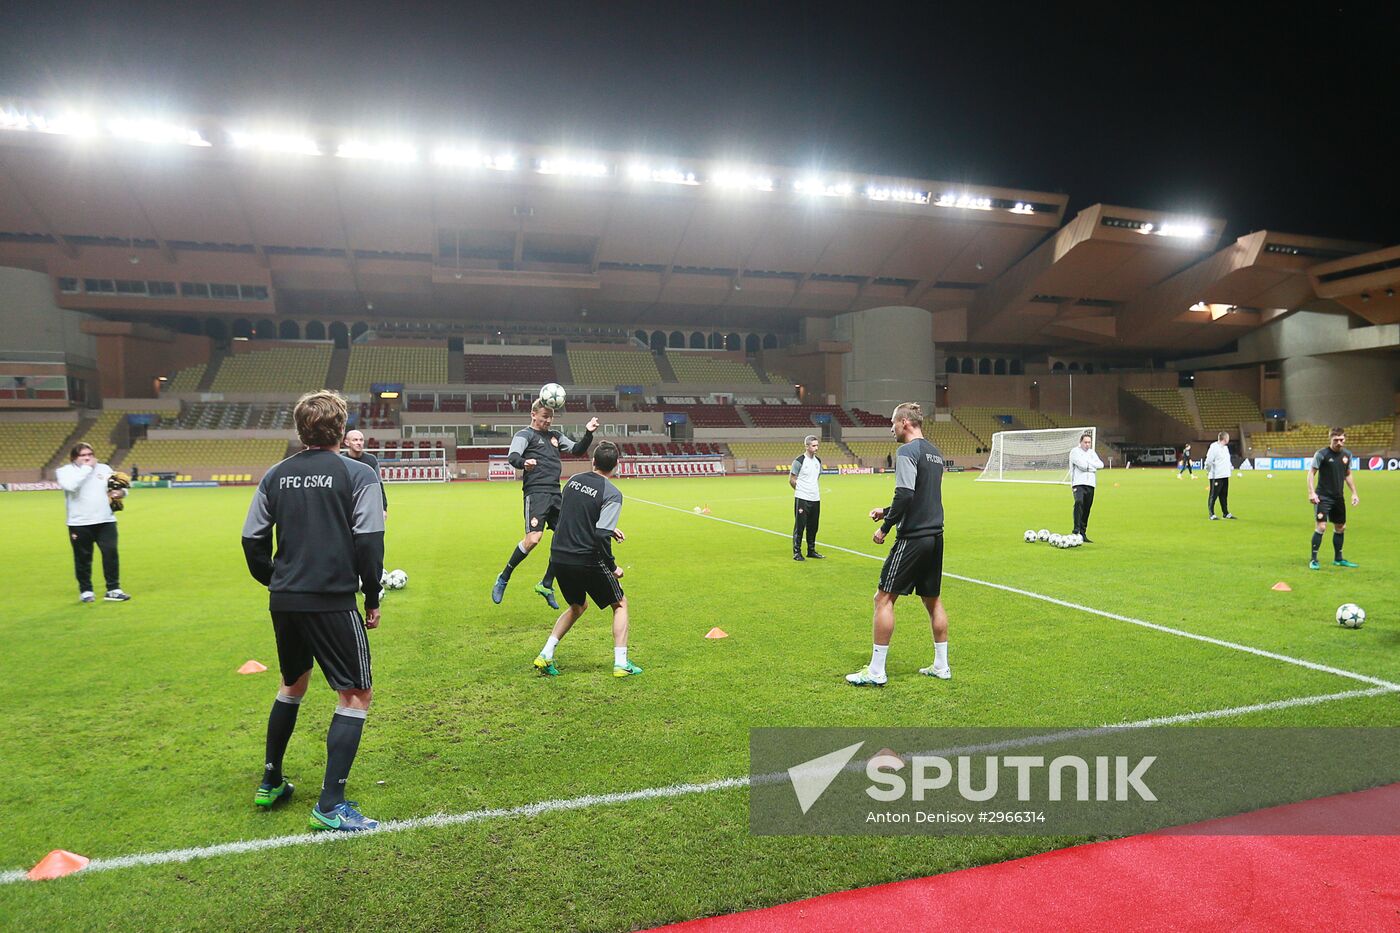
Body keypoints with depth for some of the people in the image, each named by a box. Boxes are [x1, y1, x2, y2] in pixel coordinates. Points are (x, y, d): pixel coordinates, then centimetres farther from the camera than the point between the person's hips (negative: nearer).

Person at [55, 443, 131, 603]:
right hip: (80, 524, -2)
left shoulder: (104, 468, 11)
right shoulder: (65, 470, -1)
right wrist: (86, 468, -18)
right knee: (83, 558, 6)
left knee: (111, 553, -3)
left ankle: (113, 590, 5)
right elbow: (70, 486, -23)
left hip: (105, 521, 2)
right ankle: (86, 591, 21)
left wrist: (120, 492, -7)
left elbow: (118, 486, 17)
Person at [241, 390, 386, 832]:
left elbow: (252, 539, 9)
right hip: (332, 602, -6)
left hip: (284, 601, 6)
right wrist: (372, 599, -3)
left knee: (292, 685, 26)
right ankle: (330, 805, 1)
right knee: (357, 695, 4)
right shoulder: (358, 474, -8)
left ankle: (270, 783, 37)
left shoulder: (276, 475, 7)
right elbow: (369, 542, -13)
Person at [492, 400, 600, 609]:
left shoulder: (556, 436, 22)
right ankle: (503, 579, -1)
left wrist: (588, 434, 9)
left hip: (555, 493, 7)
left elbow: (577, 450, 27)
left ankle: (546, 584, 19)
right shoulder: (525, 434, 2)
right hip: (536, 492, -7)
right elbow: (512, 456, -14)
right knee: (533, 538, -20)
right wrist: (523, 463, -38)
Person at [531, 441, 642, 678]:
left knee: (578, 606, 27)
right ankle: (621, 663, 7)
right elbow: (601, 536, -21)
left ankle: (545, 656, 19)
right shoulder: (612, 494, -12)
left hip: (558, 558, 6)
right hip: (586, 560, -6)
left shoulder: (574, 480, 7)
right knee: (620, 603, 14)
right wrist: (613, 567, -8)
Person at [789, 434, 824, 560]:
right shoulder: (799, 461, -10)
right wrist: (801, 490, 6)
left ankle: (811, 551, 22)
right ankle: (797, 552, 4)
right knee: (799, 526, -3)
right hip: (802, 499, -6)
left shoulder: (818, 461, 11)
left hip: (816, 499, 6)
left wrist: (815, 491, 16)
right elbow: (791, 480, -4)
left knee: (813, 527, 12)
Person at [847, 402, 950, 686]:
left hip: (913, 538, -9)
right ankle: (941, 666, 25)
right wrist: (887, 512, 21)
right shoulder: (934, 453, 15)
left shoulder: (907, 451, -13)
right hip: (934, 536, 9)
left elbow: (905, 494, -23)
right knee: (933, 600, 17)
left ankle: (876, 672, 2)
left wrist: (885, 527, -13)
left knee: (884, 598, -1)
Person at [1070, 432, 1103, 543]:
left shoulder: (1092, 452, 19)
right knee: (1079, 503, -27)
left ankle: (1083, 534, 11)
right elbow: (1082, 465, -14)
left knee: (1086, 509, 5)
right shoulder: (1075, 452, 0)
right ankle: (1076, 531, -31)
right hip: (1079, 483, -6)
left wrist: (1088, 463, -5)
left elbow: (1100, 465, 6)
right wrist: (1093, 466, 0)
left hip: (1090, 484, 6)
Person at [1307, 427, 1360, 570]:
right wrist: (1311, 492, -20)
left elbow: (1348, 475, 18)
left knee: (1340, 527, 14)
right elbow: (1311, 473, -10)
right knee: (1321, 526, -14)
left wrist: (1354, 493, 13)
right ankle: (1313, 559, -6)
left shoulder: (1347, 454, 6)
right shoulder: (1322, 454, -11)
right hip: (1323, 497, -7)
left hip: (1338, 497, 7)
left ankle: (1338, 559, 29)